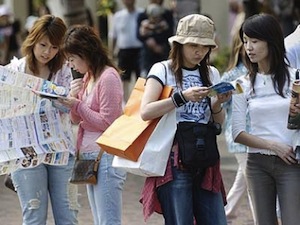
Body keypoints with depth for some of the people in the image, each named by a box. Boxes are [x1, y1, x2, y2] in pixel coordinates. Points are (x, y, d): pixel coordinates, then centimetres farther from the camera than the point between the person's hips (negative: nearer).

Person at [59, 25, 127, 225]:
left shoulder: (108, 76, -13)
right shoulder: (88, 77, 14)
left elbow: (107, 123, -15)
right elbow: (77, 119, 18)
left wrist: (78, 105, -13)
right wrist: (72, 97, 1)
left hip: (106, 157, -10)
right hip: (90, 157, 10)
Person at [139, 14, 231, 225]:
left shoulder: (211, 73, 14)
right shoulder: (163, 70, -1)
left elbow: (218, 121, 16)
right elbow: (146, 111, -14)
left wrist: (218, 104, -5)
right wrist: (182, 97, -21)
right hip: (174, 161, -5)